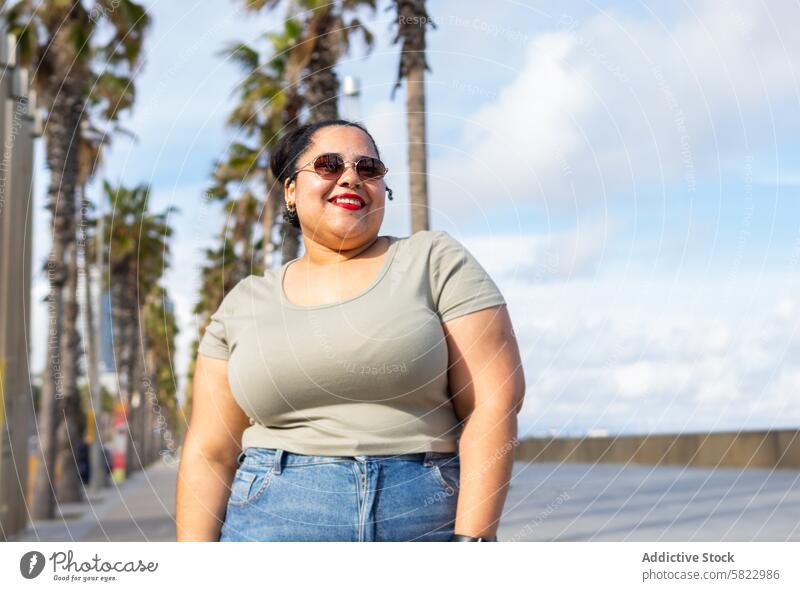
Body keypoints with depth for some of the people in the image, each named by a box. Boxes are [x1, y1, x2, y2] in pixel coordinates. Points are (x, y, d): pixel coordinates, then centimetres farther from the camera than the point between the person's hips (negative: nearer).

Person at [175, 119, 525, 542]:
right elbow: (210, 453, 9)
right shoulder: (242, 304, 12)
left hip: (425, 522, -1)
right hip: (275, 523, 2)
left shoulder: (435, 261, 5)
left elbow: (495, 398, -3)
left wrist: (472, 537, -11)